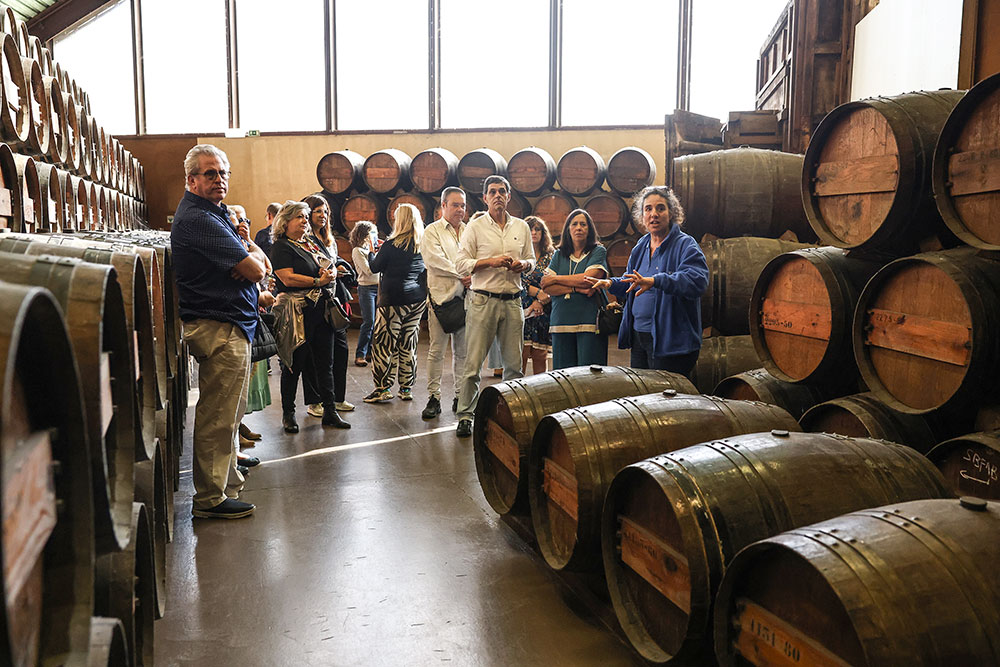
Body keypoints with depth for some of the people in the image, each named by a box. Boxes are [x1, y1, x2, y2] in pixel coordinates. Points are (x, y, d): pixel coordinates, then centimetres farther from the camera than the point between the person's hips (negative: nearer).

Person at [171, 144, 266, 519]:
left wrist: (250, 254, -1)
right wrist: (252, 257, 1)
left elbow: (260, 258, 19)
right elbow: (255, 270, -19)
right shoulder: (198, 218, -16)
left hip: (232, 325, 11)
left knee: (227, 412, 21)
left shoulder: (216, 213, 18)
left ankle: (225, 478, 35)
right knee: (218, 415, -4)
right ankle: (210, 499, 6)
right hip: (220, 328, -11)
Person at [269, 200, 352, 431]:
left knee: (325, 362, 8)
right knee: (294, 363, 2)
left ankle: (330, 411, 15)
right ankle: (288, 413, 15)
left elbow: (332, 267, 17)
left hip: (322, 310, 7)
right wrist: (318, 281, -14)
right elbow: (288, 278, -16)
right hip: (297, 313, -7)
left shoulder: (314, 243, 18)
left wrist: (331, 274, -6)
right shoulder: (281, 247, -4)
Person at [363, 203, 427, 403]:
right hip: (417, 300, 6)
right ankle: (407, 388, 16)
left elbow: (375, 267, 1)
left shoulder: (391, 245, -10)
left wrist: (371, 253, 19)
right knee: (408, 344, 12)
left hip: (394, 300, -6)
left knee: (384, 344, 1)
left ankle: (383, 389, 1)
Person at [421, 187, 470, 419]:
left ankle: (460, 396, 14)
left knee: (463, 351, 7)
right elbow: (435, 259, -10)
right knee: (437, 350, -3)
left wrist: (473, 278, -9)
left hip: (466, 298, 4)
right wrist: (462, 274, -11)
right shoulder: (432, 231, 4)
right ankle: (434, 398, 3)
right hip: (441, 296, -4)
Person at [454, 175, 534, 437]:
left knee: (514, 363, 7)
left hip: (513, 301, 4)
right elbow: (461, 264, -2)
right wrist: (490, 262, -14)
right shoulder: (475, 226, 2)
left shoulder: (521, 227, 13)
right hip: (483, 300, -3)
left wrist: (523, 265, -3)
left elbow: (531, 260, 20)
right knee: (473, 361, -4)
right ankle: (465, 416, 4)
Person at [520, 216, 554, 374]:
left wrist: (540, 301, -8)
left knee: (541, 356, 2)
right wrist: (538, 292, -15)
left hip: (544, 312, 2)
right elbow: (518, 282, -4)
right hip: (522, 309, -2)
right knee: (521, 354, -8)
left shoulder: (551, 257, 11)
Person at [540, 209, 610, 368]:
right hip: (561, 323, 3)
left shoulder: (598, 252, 6)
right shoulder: (559, 255, 15)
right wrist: (576, 288, -10)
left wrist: (556, 279, 1)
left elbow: (588, 279, -9)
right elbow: (546, 287, 4)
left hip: (589, 322, -3)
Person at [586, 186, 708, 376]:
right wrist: (611, 283, 6)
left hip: (669, 340, -7)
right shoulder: (641, 247, 14)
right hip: (638, 335, 7)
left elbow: (697, 280, -27)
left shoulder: (685, 245, -8)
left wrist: (655, 281, -38)